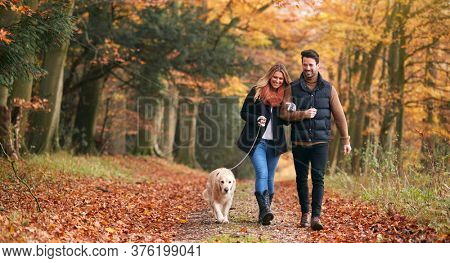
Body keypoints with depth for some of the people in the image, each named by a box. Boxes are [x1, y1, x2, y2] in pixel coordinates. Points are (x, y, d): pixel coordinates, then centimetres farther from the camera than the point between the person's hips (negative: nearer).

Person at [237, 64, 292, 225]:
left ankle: (264, 212, 17)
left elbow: (286, 121, 15)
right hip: (256, 141, -4)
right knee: (262, 174, -18)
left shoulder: (285, 95, 9)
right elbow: (244, 113, 2)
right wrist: (256, 119, -16)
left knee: (269, 177, 8)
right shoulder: (257, 91, 1)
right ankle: (265, 210, -27)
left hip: (274, 142, 4)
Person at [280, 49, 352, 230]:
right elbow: (284, 114, -2)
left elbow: (339, 116, 7)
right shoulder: (293, 88, 4)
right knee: (301, 179, 8)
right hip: (299, 141, 1)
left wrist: (345, 140, 5)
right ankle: (305, 213, 22)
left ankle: (316, 217, -12)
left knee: (318, 178, -10)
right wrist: (303, 114, -16)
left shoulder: (328, 89, 5)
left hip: (320, 142, -1)